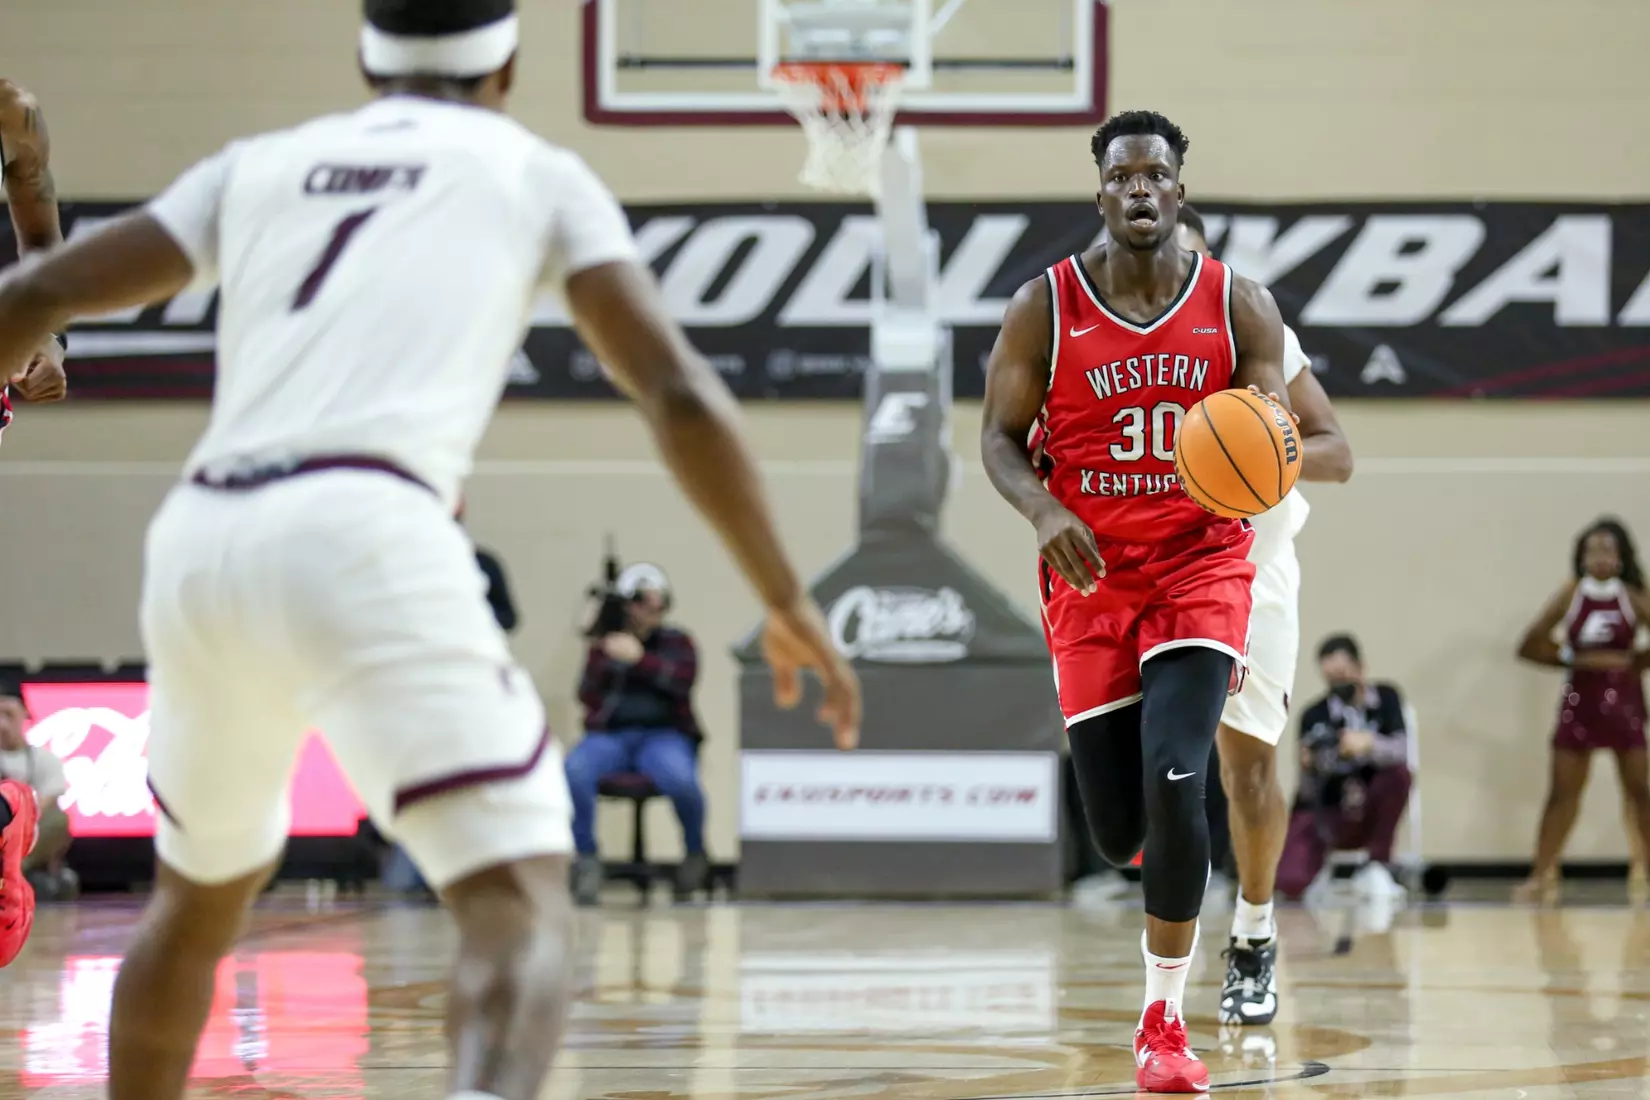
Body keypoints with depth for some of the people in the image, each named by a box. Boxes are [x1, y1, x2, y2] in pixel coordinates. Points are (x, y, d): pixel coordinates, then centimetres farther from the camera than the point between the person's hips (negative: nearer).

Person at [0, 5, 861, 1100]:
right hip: (362, 537, -5)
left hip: (200, 541, 5)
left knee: (199, 899, 28)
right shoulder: (535, 172, 17)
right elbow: (680, 395, 8)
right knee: (523, 899, -7)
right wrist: (788, 602, 13)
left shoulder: (260, 165, 26)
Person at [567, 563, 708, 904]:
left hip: (663, 735, -1)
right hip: (610, 735, 1)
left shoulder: (677, 642, 13)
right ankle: (587, 860, -22)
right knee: (574, 770, -34)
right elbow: (587, 695, 3)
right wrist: (603, 654, -12)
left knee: (680, 778, -36)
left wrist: (639, 658, -16)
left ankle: (695, 851, -5)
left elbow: (683, 679, -7)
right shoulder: (603, 643, 15)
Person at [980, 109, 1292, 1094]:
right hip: (1091, 573, 1)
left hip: (1203, 563, -1)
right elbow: (1001, 437, 1)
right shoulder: (1046, 309, -3)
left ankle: (1165, 1021, -8)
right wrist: (1044, 511, -19)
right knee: (1120, 828, -1)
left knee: (1175, 784, -21)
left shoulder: (1240, 306, -2)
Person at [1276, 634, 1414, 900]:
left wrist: (1369, 744, -38)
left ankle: (1376, 869, -15)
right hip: (1324, 815, -1)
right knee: (1291, 883, -27)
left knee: (1398, 773, -30)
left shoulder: (1385, 698, -2)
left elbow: (1400, 751, -19)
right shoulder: (1314, 716, -7)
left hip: (1369, 811, 1)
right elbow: (1309, 793, -9)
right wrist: (1308, 771, -32)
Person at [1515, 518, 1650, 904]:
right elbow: (1530, 646, -4)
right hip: (1580, 698, 0)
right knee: (1563, 790, 0)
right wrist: (1574, 659, -10)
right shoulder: (1571, 594, -4)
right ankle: (1543, 876, 1)